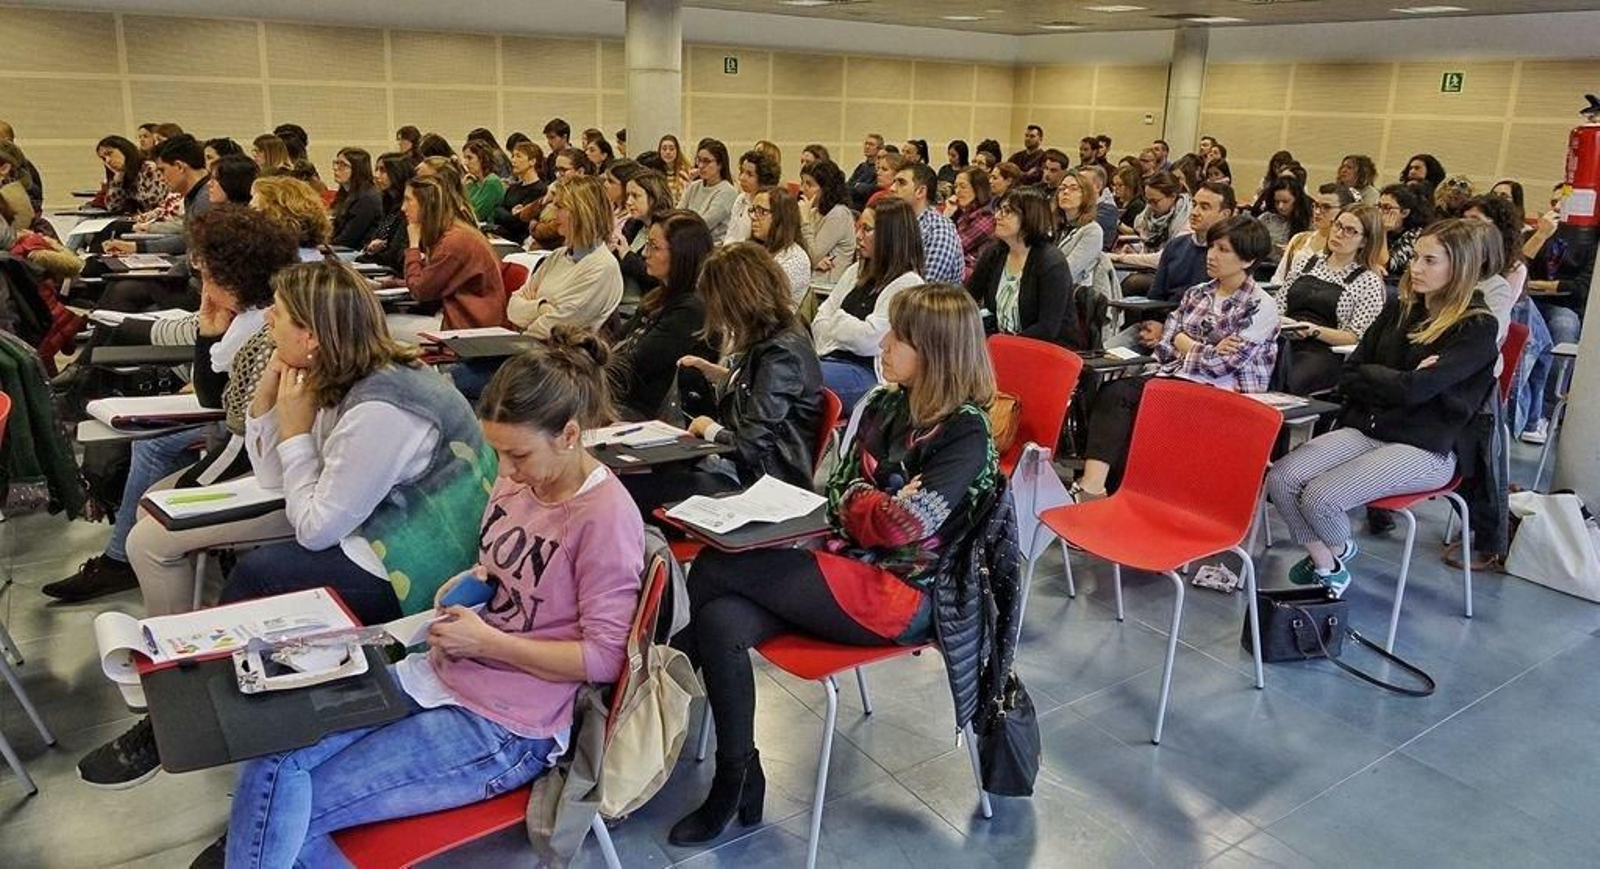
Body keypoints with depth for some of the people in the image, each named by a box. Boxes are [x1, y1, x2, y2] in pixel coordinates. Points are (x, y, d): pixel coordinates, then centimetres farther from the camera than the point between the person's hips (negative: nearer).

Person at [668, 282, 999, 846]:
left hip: (900, 594, -7)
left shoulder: (965, 431, -12)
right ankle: (737, 780, -7)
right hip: (848, 566, 7)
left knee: (713, 571, -17)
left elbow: (903, 525, -21)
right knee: (721, 620, -22)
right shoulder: (885, 404, 9)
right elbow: (843, 490, 12)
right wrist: (879, 507, -8)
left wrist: (859, 507, -3)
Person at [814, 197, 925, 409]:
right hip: (833, 359, 8)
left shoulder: (908, 284, -7)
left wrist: (837, 321, 3)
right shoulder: (856, 272, 20)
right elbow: (820, 319, 19)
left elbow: (868, 339, -14)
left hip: (868, 372, -8)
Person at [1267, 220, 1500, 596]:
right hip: (1365, 429, 6)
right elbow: (1349, 376, 8)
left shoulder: (1477, 328, -7)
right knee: (1279, 479, -17)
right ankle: (1324, 563, 5)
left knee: (1320, 497, -25)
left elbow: (1414, 389, -20)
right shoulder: (1399, 309, 12)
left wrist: (1373, 376, -4)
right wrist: (1399, 380, -6)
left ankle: (1337, 551, 10)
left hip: (1424, 448, -6)